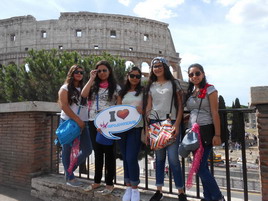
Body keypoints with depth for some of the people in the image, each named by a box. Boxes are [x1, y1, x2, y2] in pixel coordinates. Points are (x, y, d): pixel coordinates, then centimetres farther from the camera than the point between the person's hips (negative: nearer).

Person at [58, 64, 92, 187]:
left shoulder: (83, 88, 17)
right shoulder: (65, 88, 0)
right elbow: (64, 106, -11)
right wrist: (77, 120, -14)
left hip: (83, 123, 6)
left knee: (87, 150, 3)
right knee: (68, 150, 3)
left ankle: (69, 169, 24)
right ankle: (69, 178, 17)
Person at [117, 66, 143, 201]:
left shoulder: (143, 91, 4)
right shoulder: (122, 92, 14)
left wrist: (142, 110, -19)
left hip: (136, 128, -4)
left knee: (131, 158, -9)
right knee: (125, 158, 10)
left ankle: (135, 188, 11)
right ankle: (128, 187, 24)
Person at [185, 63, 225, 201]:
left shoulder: (210, 90, -5)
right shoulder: (189, 92, 13)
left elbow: (215, 113, -10)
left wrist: (217, 134, -14)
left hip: (206, 131, -6)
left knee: (200, 166, -7)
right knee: (202, 166, 11)